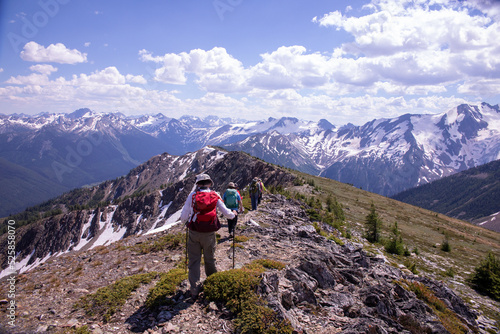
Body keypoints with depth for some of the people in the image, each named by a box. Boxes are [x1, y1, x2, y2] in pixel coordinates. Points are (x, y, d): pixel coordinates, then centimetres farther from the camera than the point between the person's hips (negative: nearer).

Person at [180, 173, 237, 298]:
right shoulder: (215, 196, -1)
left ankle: (194, 290, 9)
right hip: (209, 234, 1)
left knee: (194, 260, 9)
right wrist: (233, 213, 26)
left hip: (194, 233, -1)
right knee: (210, 259, 19)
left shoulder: (192, 195, -4)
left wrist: (186, 221, 19)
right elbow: (226, 213, 3)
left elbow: (183, 216, -4)